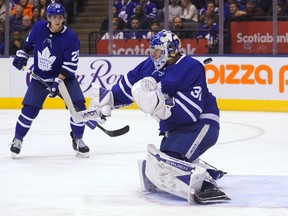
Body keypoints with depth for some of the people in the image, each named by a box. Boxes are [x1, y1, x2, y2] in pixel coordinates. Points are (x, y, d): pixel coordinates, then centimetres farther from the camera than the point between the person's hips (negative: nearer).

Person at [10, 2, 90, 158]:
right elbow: (29, 43, 13)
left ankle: (77, 139, 4)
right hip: (40, 77, 2)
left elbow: (70, 64, -21)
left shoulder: (71, 37, -19)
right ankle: (18, 139, 18)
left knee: (78, 106, -15)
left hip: (64, 77, -2)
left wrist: (58, 82, -27)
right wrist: (22, 56, 7)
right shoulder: (39, 28, -9)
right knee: (29, 109, -2)